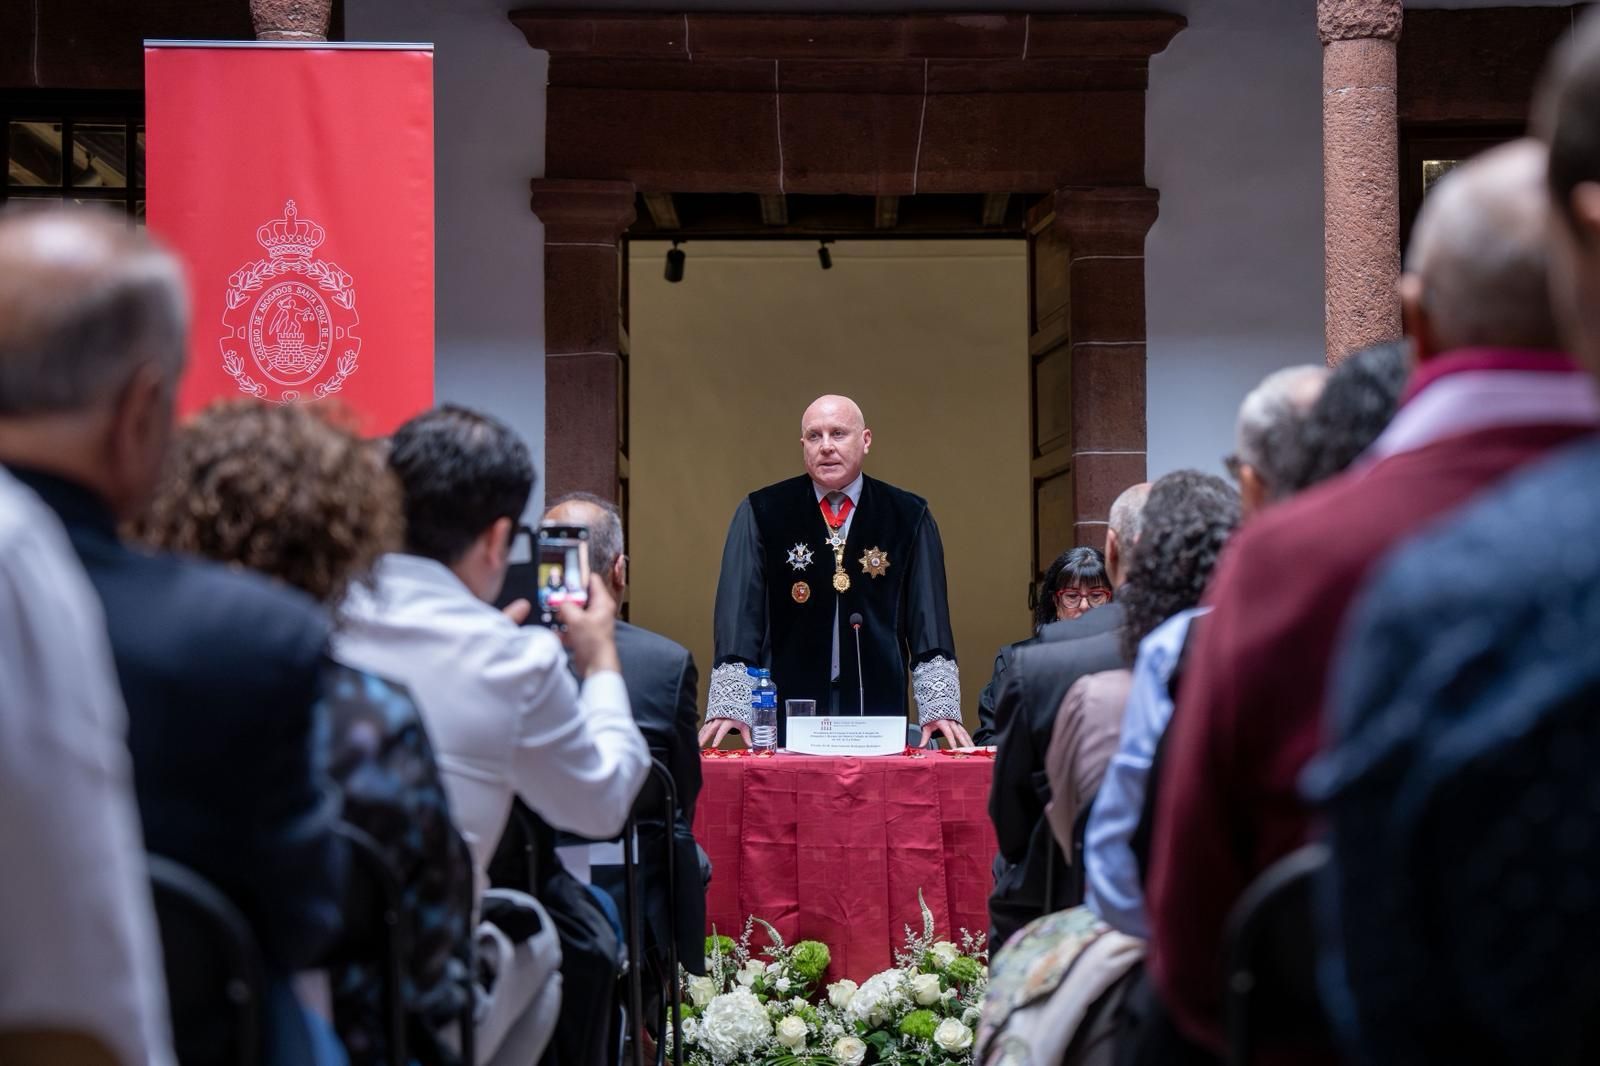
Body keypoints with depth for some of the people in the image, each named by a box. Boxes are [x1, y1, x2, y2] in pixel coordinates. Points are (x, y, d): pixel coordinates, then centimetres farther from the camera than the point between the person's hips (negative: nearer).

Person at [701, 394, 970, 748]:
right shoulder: (761, 513, 1)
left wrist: (939, 707, -10)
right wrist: (728, 707, -13)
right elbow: (739, 614, -3)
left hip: (878, 716, 1)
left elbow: (930, 621, 1)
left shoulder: (909, 516, 4)